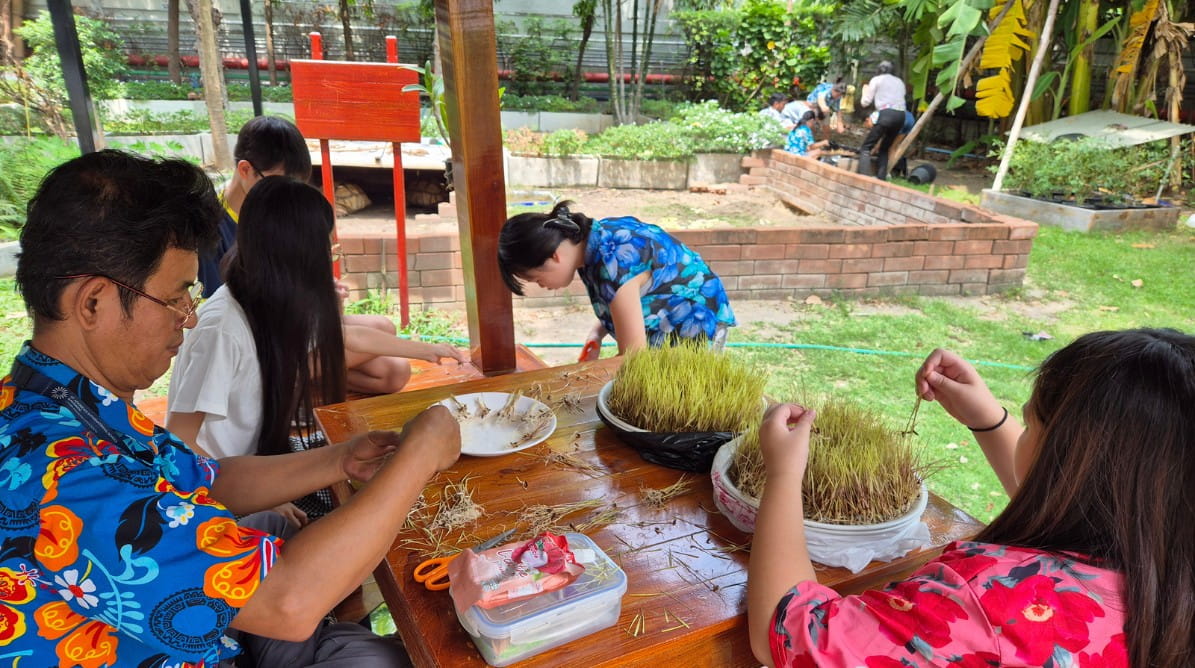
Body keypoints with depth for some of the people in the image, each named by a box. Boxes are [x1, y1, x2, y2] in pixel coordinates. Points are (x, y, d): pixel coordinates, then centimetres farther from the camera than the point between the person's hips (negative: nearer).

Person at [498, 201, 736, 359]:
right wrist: (599, 330, -5)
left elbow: (634, 356, -26)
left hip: (693, 328, -8)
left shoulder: (611, 264, -32)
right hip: (667, 328, 9)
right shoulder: (595, 236, -6)